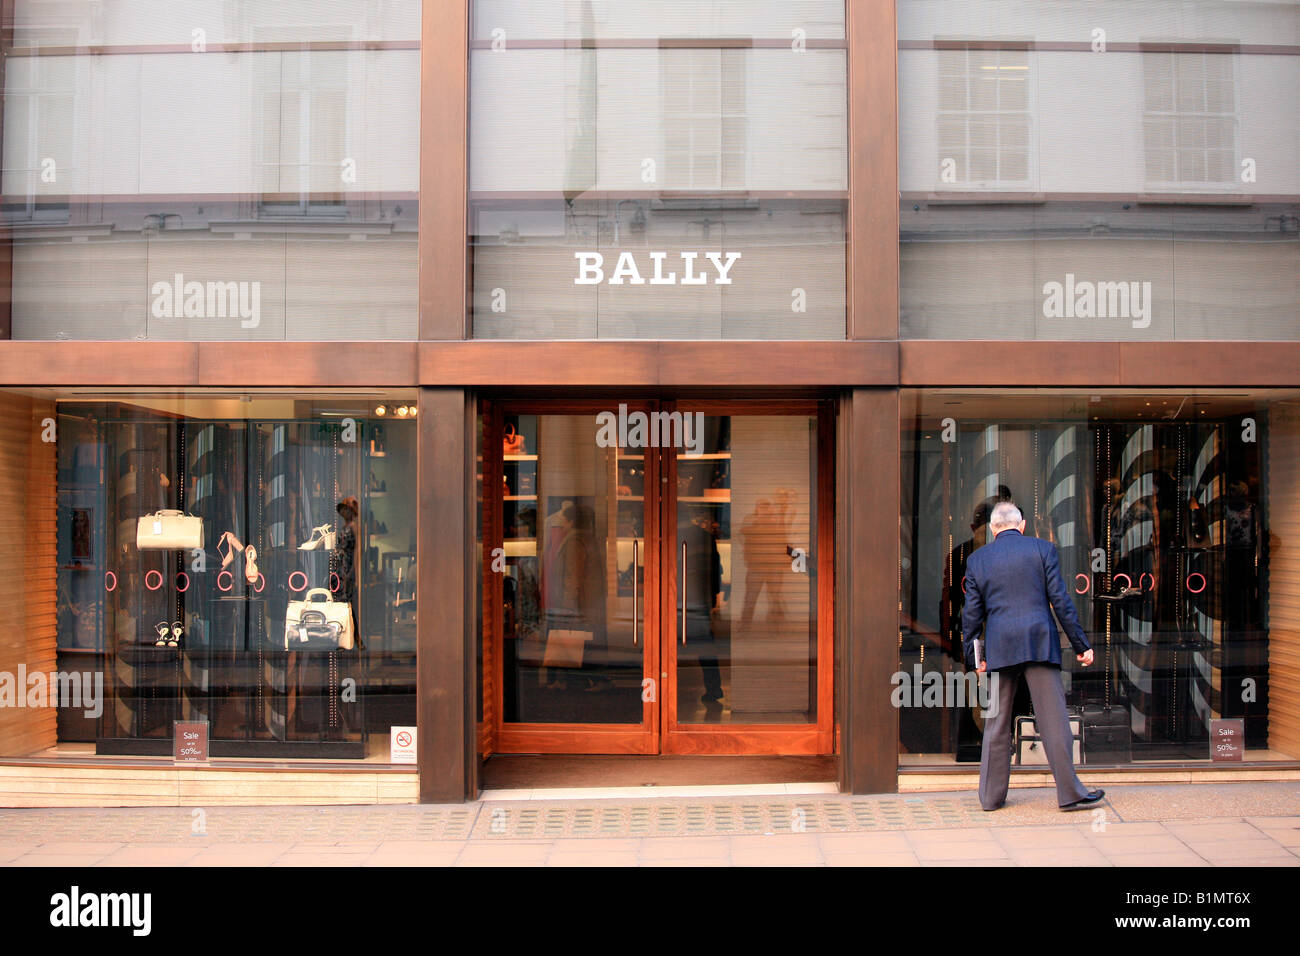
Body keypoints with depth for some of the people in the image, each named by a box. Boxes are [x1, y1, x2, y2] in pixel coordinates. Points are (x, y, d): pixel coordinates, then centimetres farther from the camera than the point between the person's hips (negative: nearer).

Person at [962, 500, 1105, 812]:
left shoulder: (976, 559, 9)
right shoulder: (1042, 549, 4)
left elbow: (971, 612, 9)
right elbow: (1060, 600, 0)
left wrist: (974, 656, 16)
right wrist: (1081, 644, 4)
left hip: (999, 647, 2)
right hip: (1039, 643, -2)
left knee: (997, 722, 8)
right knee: (1054, 719, 1)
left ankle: (991, 795, 12)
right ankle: (1070, 792, 4)